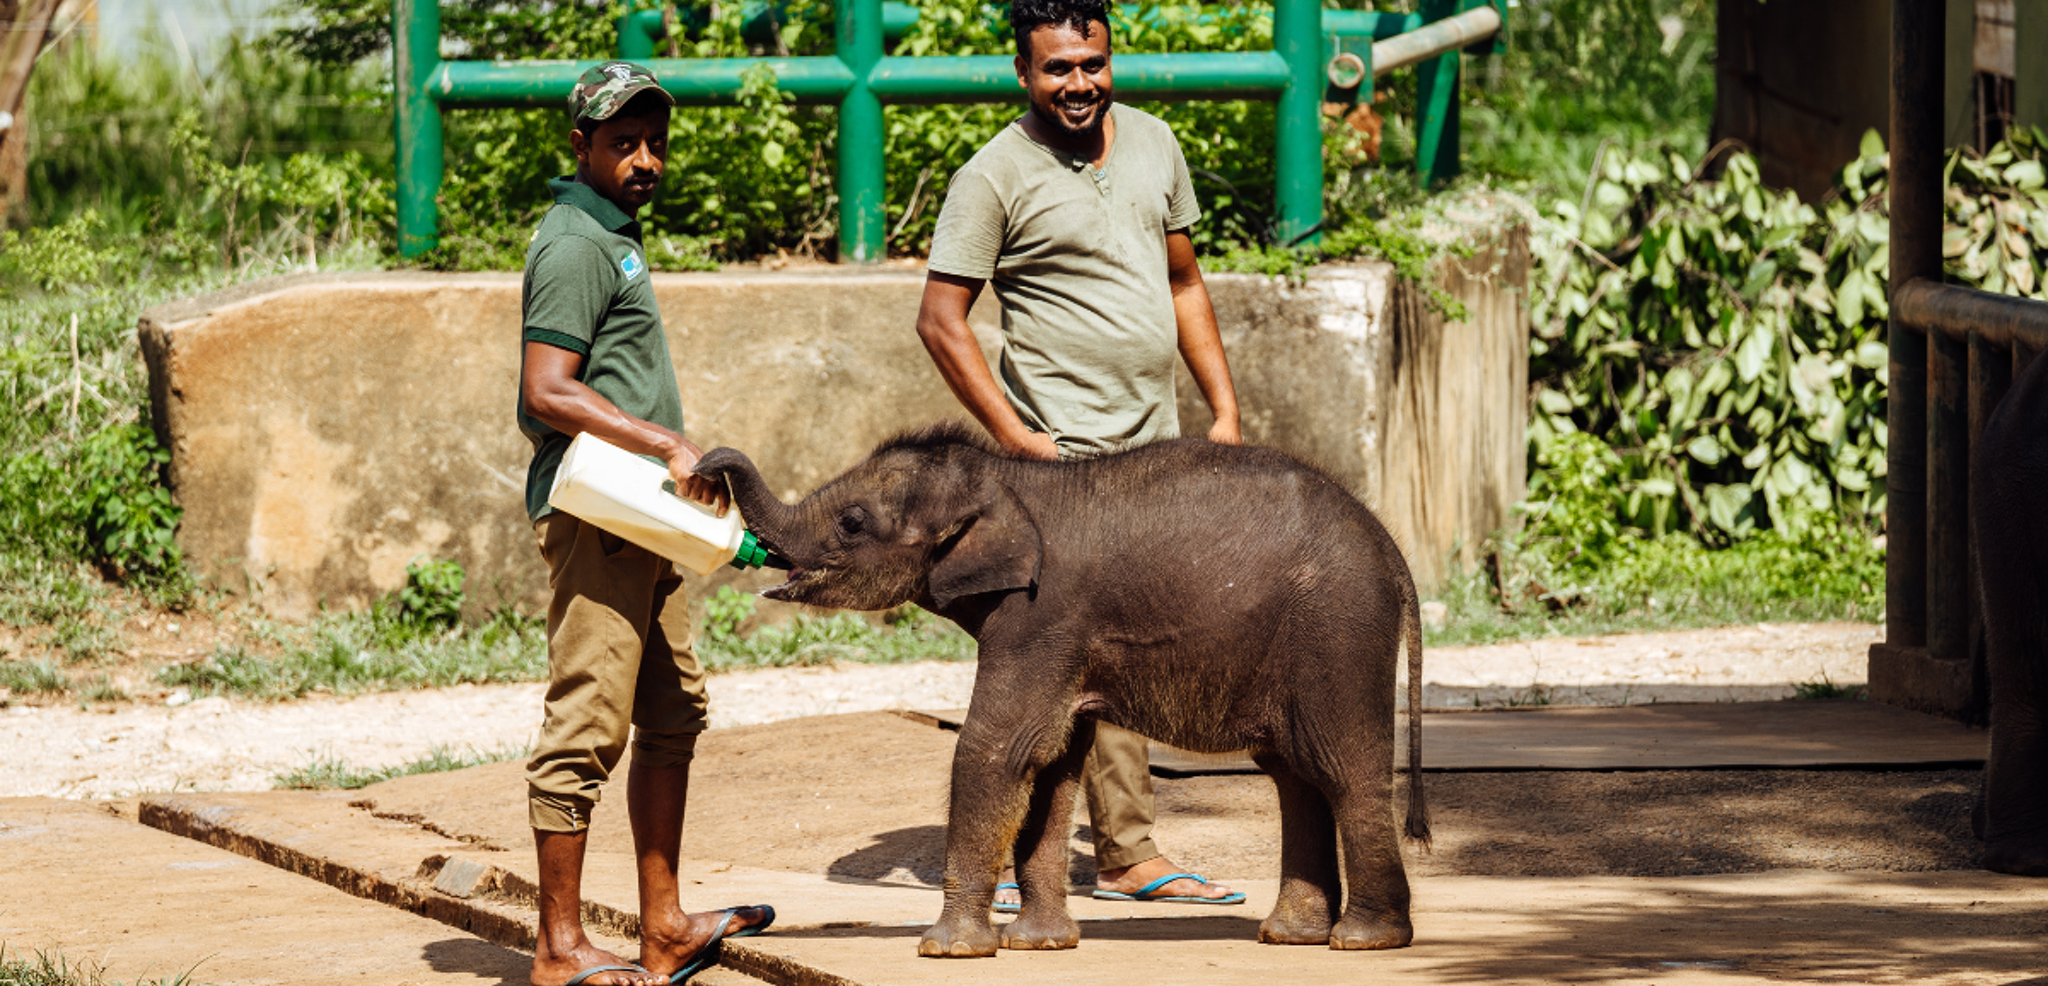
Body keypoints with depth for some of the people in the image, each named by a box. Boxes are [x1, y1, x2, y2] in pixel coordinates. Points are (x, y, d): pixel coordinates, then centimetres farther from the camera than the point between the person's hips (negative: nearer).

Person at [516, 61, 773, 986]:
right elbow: (548, 393, -20)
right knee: (587, 726, -8)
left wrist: (673, 460, 21)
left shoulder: (613, 234, 19)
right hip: (594, 517, -11)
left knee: (673, 715, 14)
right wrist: (667, 442, -21)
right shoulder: (575, 245, -13)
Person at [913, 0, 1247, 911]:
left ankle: (1128, 856, 14)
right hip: (1066, 453, -6)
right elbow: (940, 320, -9)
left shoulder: (1152, 143, 12)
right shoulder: (996, 176, -8)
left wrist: (1224, 408, 13)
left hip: (1153, 450, 6)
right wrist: (1014, 436, -16)